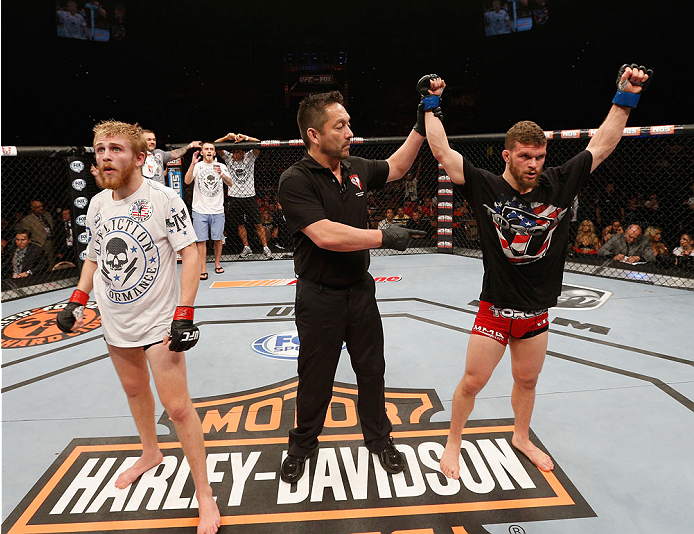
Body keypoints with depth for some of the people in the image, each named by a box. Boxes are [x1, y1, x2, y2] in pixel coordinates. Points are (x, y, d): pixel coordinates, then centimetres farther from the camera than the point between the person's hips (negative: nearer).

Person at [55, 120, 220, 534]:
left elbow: (191, 254, -15)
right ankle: (151, 453, 48)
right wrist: (76, 302, 9)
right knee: (134, 389, 22)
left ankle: (204, 494, 9)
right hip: (115, 323, 7)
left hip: (159, 321, -6)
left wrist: (185, 315, -20)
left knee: (177, 407, -5)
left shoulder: (163, 198, -14)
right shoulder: (97, 205, 4)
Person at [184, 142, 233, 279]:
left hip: (218, 210, 2)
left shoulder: (221, 166, 8)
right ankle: (203, 269, 3)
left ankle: (217, 264, 26)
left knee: (217, 239, 8)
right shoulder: (197, 166, 3)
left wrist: (221, 174, -24)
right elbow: (187, 181, -12)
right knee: (201, 240, -2)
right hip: (200, 210, -2)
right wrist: (193, 164, -24)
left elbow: (230, 183, -5)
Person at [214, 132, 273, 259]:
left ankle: (266, 248, 7)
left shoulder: (249, 157, 1)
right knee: (240, 224, 7)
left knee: (258, 224, 0)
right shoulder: (228, 157, 4)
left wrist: (245, 138, -23)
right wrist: (227, 137, -18)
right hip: (234, 197, 2)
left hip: (249, 197, -2)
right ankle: (246, 248, 20)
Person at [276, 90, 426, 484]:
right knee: (316, 378, 11)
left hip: (361, 290, 5)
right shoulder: (296, 181, -18)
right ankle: (303, 445, 36)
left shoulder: (356, 168, 1)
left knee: (372, 369, 16)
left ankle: (379, 437, 39)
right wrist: (385, 237, -24)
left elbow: (396, 168, 20)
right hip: (320, 298, -5)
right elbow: (326, 235, -31)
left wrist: (422, 125, 11)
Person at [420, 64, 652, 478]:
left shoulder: (559, 184, -3)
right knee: (472, 383, 5)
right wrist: (431, 103, -8)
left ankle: (522, 438, 46)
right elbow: (442, 151, -13)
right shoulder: (485, 187, -12)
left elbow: (602, 146, 3)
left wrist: (626, 97, 3)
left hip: (538, 312, 4)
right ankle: (453, 444, 28)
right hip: (496, 309, -3)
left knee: (527, 381, 21)